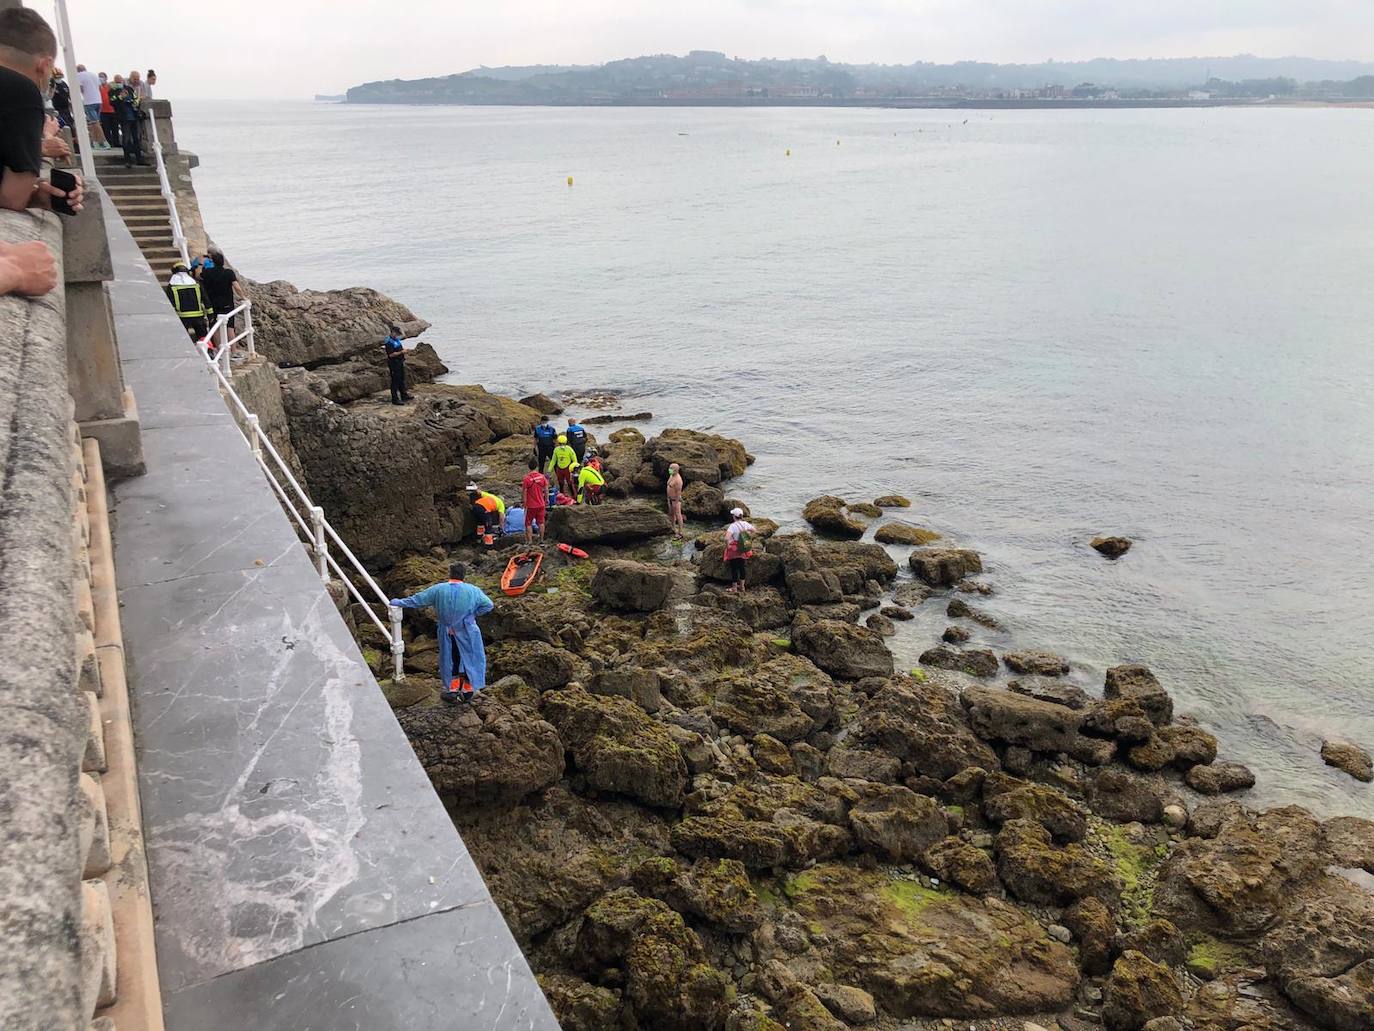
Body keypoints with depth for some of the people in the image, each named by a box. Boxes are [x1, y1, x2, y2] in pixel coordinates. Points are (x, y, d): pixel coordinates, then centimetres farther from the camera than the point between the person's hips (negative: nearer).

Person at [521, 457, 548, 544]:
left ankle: (529, 541, 10)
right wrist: (547, 499, 17)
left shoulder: (527, 479, -18)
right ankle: (541, 540, 22)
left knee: (528, 523, 9)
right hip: (541, 504, 3)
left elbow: (523, 492, -13)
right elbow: (546, 490, 3)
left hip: (530, 505, -3)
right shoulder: (542, 477, -7)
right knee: (541, 522, 16)